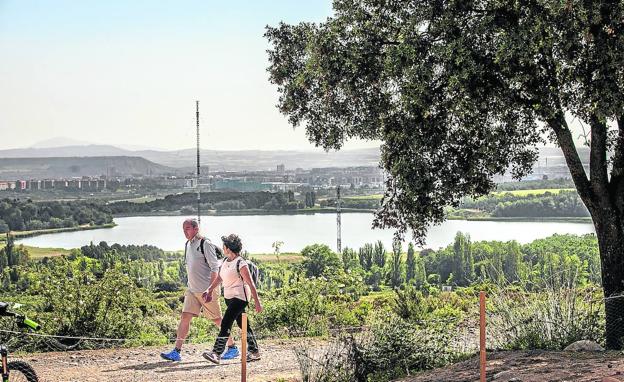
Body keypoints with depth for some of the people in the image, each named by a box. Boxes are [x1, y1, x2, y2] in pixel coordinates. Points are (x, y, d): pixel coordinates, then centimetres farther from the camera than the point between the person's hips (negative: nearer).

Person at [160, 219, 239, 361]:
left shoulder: (205, 244, -13)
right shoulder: (188, 244, 12)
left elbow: (215, 268, -15)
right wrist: (189, 288, 20)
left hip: (207, 290, -7)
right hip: (192, 290, 7)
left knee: (217, 319, 1)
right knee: (185, 317, -2)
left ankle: (233, 348, 14)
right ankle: (176, 352, -4)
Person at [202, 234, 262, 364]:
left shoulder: (240, 263, -16)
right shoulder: (225, 261, 9)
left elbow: (250, 284, -15)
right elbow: (219, 278, 20)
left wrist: (257, 302, -13)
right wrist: (209, 290, 10)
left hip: (240, 297, -9)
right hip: (229, 297, 9)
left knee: (226, 323, -15)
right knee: (243, 324, 14)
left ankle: (217, 353, -18)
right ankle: (254, 351, 23)